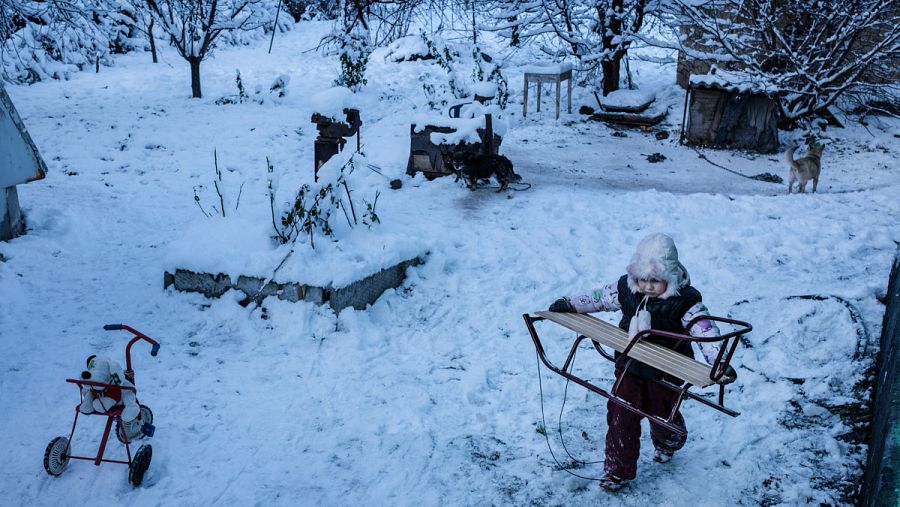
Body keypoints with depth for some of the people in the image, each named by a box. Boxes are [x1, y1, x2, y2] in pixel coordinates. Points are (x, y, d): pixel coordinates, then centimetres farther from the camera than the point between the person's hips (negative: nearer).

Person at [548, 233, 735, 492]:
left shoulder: (685, 301, -23)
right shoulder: (627, 288, -10)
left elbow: (706, 331, -29)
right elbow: (600, 297, 7)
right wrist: (569, 304, 7)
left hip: (666, 373, -3)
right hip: (630, 366, 3)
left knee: (662, 416, 20)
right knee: (620, 416, 4)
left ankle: (667, 444, 57)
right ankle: (618, 470, 22)